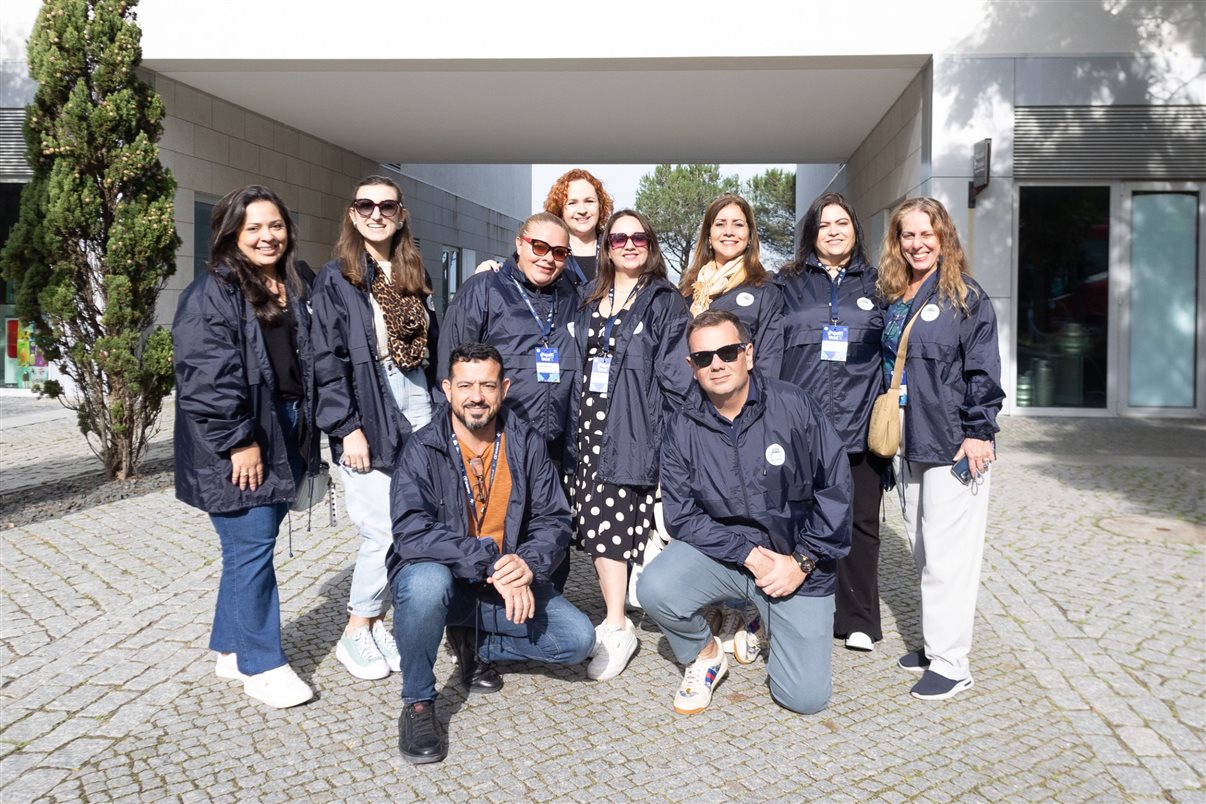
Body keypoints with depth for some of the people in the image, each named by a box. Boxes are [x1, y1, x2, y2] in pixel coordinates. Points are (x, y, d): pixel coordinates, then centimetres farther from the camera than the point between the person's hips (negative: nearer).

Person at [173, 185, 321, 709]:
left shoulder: (294, 292, 14)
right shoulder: (212, 293, -9)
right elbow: (207, 376, -17)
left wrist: (305, 436, 12)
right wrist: (239, 440, -19)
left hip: (286, 431, 7)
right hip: (239, 445, -7)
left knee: (251, 546, 14)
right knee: (253, 547, -4)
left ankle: (230, 649, 27)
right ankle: (261, 665, 8)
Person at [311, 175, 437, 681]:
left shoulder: (414, 276, 15)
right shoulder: (336, 279, -1)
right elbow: (327, 360, -7)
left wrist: (438, 412, 11)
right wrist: (346, 427, -13)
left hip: (416, 408, 5)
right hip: (367, 416, -5)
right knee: (383, 532, -8)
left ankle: (377, 621, 20)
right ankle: (356, 634, 11)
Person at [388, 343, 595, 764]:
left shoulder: (526, 444, -3)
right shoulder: (422, 449, -14)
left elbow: (554, 520, -4)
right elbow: (411, 532, -27)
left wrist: (528, 564, -27)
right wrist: (492, 563, -35)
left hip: (507, 584, 4)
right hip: (442, 578, -3)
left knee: (577, 638, -13)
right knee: (427, 580, -38)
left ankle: (474, 644, 11)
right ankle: (418, 703, -13)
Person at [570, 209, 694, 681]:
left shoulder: (665, 302, 1)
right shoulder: (590, 301, 18)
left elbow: (675, 376, -6)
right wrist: (573, 425, 11)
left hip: (633, 428, -5)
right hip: (590, 427, 5)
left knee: (605, 522, -12)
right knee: (596, 525, 3)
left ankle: (617, 629, -3)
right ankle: (615, 615, 14)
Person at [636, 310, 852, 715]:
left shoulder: (794, 406, -11)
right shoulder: (683, 428, -6)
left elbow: (835, 489, -8)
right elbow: (682, 515, -7)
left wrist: (803, 561, -10)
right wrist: (748, 553, -17)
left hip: (797, 558, -1)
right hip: (721, 549, 1)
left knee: (806, 697, -5)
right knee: (655, 589, -29)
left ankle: (767, 622, 28)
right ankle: (705, 655, 4)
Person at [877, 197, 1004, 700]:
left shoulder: (966, 296, -6)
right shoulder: (894, 298, 14)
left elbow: (983, 370, -10)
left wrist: (978, 432, -15)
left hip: (954, 445, -7)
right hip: (909, 445, 7)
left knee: (947, 555, -5)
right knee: (923, 551, 13)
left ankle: (951, 664, 4)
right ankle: (935, 644, 25)